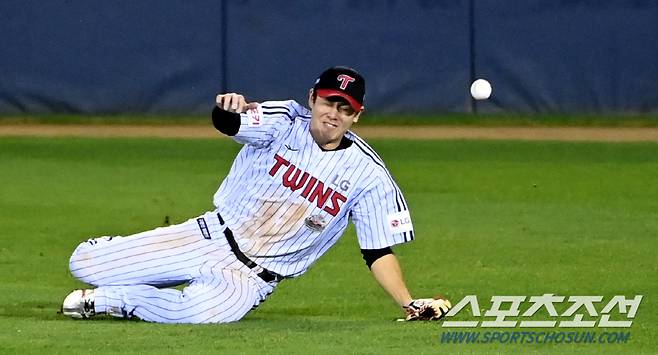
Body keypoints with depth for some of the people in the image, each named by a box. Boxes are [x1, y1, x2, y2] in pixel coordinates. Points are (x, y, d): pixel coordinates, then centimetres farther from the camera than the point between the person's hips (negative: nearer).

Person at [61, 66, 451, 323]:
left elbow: (379, 251, -3)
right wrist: (229, 108, -55)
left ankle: (105, 300, -12)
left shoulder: (368, 175, -7)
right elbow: (228, 121, -30)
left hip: (251, 278, -1)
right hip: (211, 236, 1)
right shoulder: (284, 122, -10)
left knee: (206, 310, -39)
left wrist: (410, 304, -17)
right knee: (85, 263, -11)